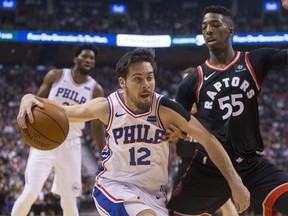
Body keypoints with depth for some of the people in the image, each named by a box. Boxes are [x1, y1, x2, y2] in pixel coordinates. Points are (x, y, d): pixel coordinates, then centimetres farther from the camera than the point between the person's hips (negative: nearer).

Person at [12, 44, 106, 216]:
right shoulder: (56, 76, -3)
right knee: (30, 193, -10)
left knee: (69, 201, 2)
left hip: (70, 147, 1)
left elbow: (97, 125, 5)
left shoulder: (96, 90, -2)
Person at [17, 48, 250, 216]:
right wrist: (31, 99, -22)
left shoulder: (165, 109, -16)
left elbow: (208, 140, -11)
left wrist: (236, 183, -14)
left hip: (153, 194, 3)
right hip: (114, 186, -3)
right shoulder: (108, 107, -12)